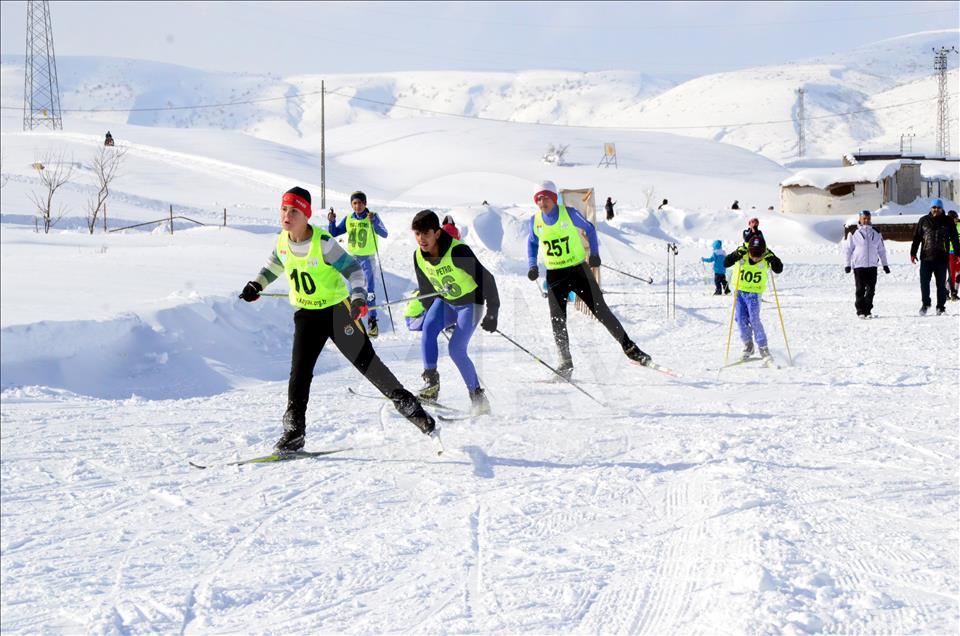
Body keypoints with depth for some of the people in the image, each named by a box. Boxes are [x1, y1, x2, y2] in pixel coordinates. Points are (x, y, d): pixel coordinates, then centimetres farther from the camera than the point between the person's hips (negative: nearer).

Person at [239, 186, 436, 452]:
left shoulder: (323, 242, -20)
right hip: (306, 315, 4)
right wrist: (257, 284, 8)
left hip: (337, 310, -4)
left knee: (366, 361, -2)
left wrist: (358, 296, -31)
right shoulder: (282, 241, -2)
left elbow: (352, 268, -17)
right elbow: (274, 265, 20)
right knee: (300, 370, -7)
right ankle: (294, 430, 0)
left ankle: (406, 403, 14)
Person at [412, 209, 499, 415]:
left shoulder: (457, 251, -29)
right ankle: (431, 383, -25)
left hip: (470, 303, -5)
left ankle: (477, 395, -2)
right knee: (428, 328, -25)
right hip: (445, 302, 5)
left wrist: (492, 313, -19)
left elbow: (486, 279, -23)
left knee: (456, 349, -18)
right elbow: (426, 289, 9)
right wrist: (431, 313, 18)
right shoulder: (418, 256, -9)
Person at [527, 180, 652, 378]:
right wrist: (532, 265, 2)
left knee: (601, 311, -2)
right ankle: (566, 363, 6)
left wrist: (594, 252, -1)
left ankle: (629, 347, 11)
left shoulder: (569, 213, -10)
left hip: (578, 270, -2)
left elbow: (589, 229, 7)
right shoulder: (535, 220, -2)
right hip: (555, 276, 2)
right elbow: (532, 243, 16)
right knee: (557, 320, -5)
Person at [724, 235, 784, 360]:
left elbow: (779, 269, -19)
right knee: (741, 319, 3)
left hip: (754, 292, -2)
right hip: (740, 290, 2)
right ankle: (748, 345, 20)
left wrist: (772, 258, -35)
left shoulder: (766, 257, -18)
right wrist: (736, 255, -35)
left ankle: (763, 347, 1)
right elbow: (726, 263, -19)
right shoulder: (742, 253, -18)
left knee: (754, 320, -11)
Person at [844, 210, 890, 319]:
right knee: (860, 289, -4)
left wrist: (885, 265, 14)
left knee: (871, 289, 1)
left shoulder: (876, 233, 9)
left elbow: (881, 250, 15)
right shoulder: (854, 233, 1)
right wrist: (847, 264, 0)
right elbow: (849, 249, 3)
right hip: (859, 266, -3)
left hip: (872, 265, 3)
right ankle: (860, 311, 2)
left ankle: (868, 311, 9)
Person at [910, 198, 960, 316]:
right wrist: (913, 253, 1)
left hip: (942, 258, 0)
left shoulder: (948, 222, 5)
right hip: (926, 258, 0)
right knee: (924, 283, -5)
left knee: (941, 284, 5)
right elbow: (916, 238, 8)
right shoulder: (923, 221, 6)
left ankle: (941, 306, 13)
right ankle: (925, 303, 12)